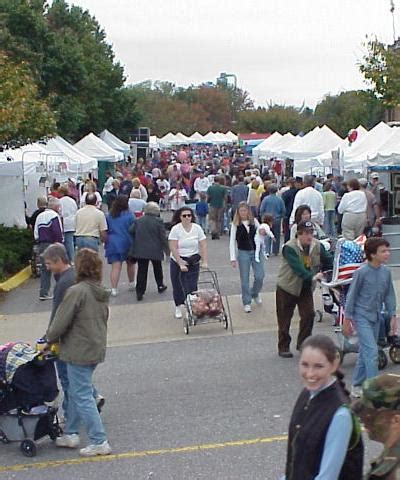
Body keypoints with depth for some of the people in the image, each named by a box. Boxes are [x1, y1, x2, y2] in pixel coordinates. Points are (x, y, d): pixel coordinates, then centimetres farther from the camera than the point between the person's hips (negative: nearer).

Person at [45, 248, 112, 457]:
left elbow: (60, 322, -19)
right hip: (97, 349, 9)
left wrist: (49, 340, 1)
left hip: (79, 352, -9)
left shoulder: (77, 291, -20)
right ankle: (71, 434, 30)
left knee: (82, 396, 0)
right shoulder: (102, 293, 7)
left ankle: (99, 441, 3)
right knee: (76, 392, 21)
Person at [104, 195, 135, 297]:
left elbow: (105, 230, 8)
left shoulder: (109, 216, 2)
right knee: (130, 263, 20)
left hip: (112, 243, 2)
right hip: (126, 242, -2)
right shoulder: (129, 215, -8)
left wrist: (106, 242, 19)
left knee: (115, 266, -2)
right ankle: (131, 284, 34)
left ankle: (114, 289, -11)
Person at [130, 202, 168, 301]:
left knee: (141, 270, 3)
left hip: (140, 250, 2)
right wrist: (166, 249, 3)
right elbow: (163, 237, -8)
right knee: (157, 268, 21)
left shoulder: (138, 220, 2)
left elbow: (131, 231, -2)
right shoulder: (158, 221, -7)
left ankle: (139, 293, -2)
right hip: (155, 250, -1)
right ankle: (160, 286, 36)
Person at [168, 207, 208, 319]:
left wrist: (204, 262, -14)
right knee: (177, 286, 11)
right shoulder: (175, 229, -12)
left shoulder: (197, 228, -4)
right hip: (177, 261, -1)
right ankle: (178, 307, 31)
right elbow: (173, 248, -16)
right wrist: (180, 263, -20)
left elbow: (203, 246, -5)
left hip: (193, 262, 1)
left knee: (191, 287, -8)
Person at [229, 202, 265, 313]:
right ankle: (246, 302, 17)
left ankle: (255, 294, 29)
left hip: (256, 251, 2)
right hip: (243, 253, -2)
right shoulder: (235, 224, -4)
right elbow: (232, 242, -4)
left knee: (260, 276, -1)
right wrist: (233, 258, -10)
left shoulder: (254, 221, 2)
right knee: (245, 279, 3)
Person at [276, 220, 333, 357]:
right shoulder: (289, 248, -24)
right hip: (287, 286, -4)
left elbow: (328, 262, -8)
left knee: (309, 315, -3)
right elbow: (297, 268, -35)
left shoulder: (318, 246, -7)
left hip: (306, 287, 4)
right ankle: (283, 347, 18)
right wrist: (312, 277, -47)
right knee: (284, 318, 5)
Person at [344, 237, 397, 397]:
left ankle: (356, 386, 26)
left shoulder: (386, 272, 0)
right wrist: (347, 319, -6)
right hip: (362, 316, -6)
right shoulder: (362, 272, -16)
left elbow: (389, 295, 10)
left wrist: (392, 316, 7)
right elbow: (352, 295, -9)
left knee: (365, 352, 13)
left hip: (376, 317, 6)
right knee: (371, 352, -12)